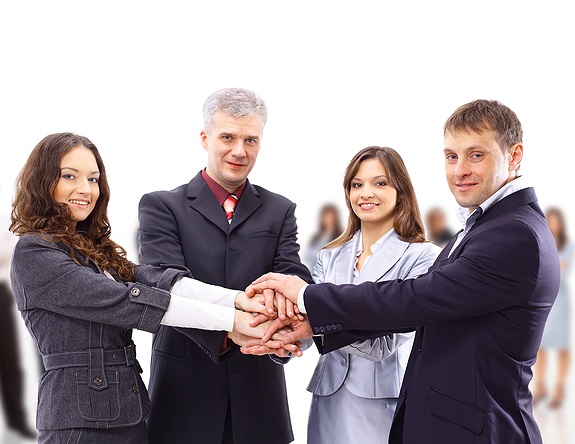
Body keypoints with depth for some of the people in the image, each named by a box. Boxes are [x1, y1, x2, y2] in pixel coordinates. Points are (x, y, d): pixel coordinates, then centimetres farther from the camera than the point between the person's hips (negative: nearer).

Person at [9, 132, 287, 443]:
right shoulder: (33, 253, -11)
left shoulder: (91, 249, 13)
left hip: (127, 411, 7)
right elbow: (122, 301, -19)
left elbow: (153, 279, -4)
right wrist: (230, 318, -22)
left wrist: (235, 298, -21)